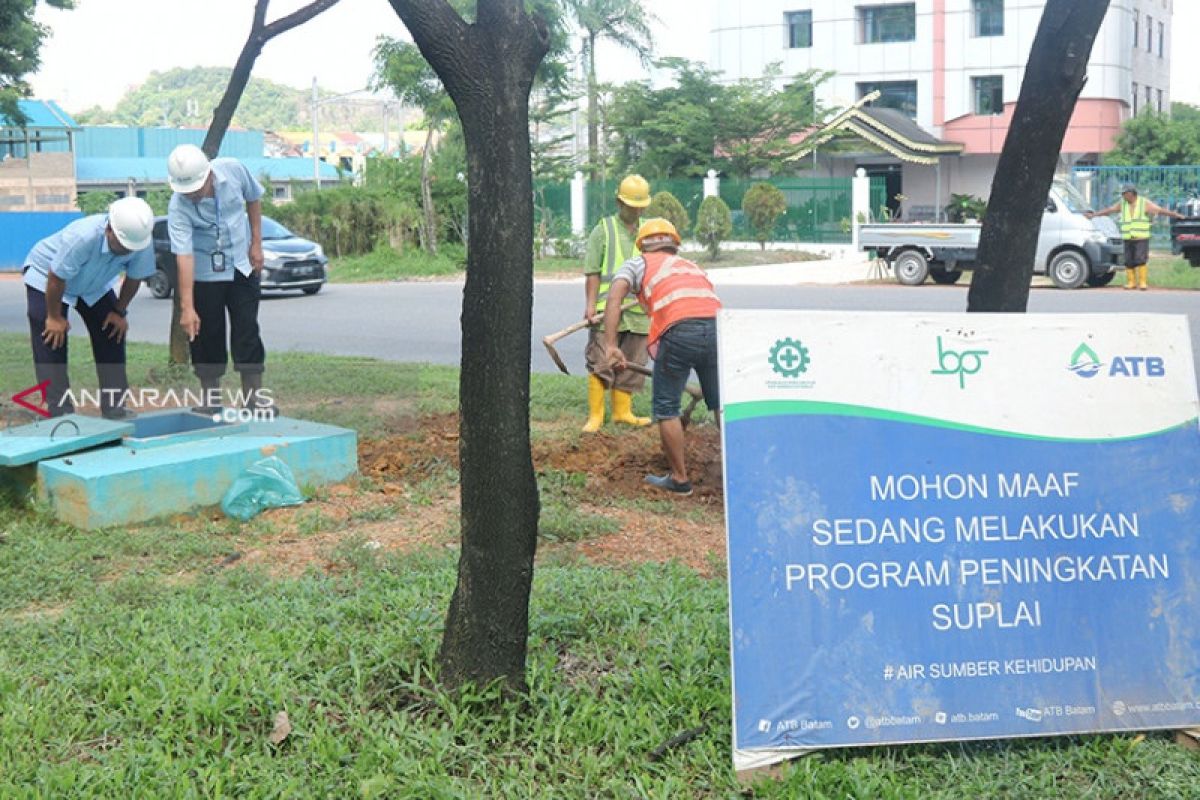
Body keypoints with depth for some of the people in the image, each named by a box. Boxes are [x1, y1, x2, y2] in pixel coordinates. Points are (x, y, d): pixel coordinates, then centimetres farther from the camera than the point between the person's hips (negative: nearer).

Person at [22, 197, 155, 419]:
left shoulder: (143, 243, -29)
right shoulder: (83, 237, -44)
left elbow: (133, 278, -10)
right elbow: (56, 278, -31)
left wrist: (119, 311, -4)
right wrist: (54, 316, -20)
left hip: (94, 284, 5)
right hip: (45, 276, -5)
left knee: (112, 333, 0)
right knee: (52, 340, -12)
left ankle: (114, 407, 8)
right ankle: (60, 412, -8)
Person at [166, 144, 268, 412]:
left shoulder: (233, 170, -19)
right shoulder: (179, 208, -26)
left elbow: (254, 198, 2)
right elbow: (184, 256, -31)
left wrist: (256, 244, -1)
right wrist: (187, 307, -36)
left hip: (242, 265, 2)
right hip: (205, 272, -2)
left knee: (247, 330, 2)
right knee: (207, 335, 1)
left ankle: (253, 395, 9)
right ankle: (211, 399, 13)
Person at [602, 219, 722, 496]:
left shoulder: (637, 264, 22)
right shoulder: (692, 266, 36)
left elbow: (614, 298, 3)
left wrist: (610, 346, -3)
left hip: (679, 331, -4)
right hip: (718, 325, 4)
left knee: (666, 408, 12)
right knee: (722, 404, 19)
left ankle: (679, 478, 20)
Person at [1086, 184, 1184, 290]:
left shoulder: (1144, 203, -5)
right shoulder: (1122, 204, 6)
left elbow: (1161, 210, -9)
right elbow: (1107, 210, 9)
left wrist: (1176, 214, -16)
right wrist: (1093, 214, 8)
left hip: (1142, 239, -4)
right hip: (1128, 239, 4)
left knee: (1140, 260, -13)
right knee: (1129, 262, 2)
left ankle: (1142, 282, -5)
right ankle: (1131, 282, 13)